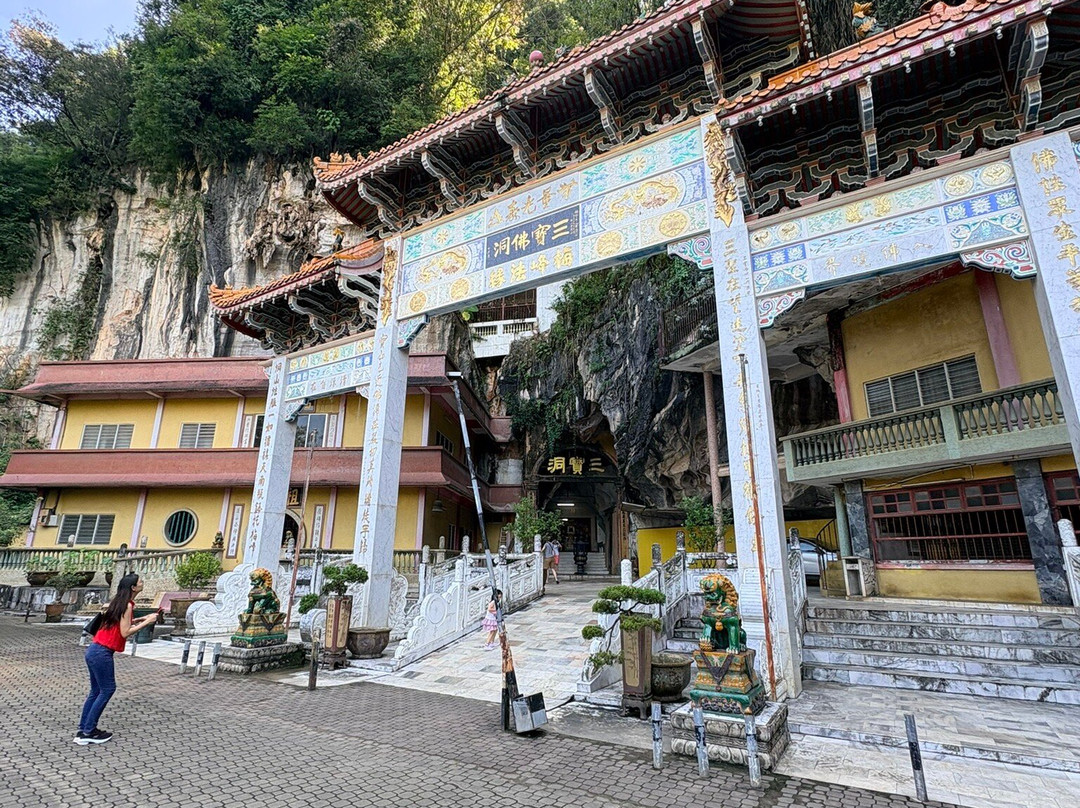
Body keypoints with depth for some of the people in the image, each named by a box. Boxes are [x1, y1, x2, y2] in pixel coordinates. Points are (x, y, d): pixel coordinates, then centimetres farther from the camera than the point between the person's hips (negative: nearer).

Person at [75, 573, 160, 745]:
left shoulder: (118, 602, 11)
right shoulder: (127, 605, -15)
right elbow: (125, 632, -18)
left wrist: (141, 619, 15)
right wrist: (146, 622, -13)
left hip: (94, 650, 9)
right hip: (102, 653, -9)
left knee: (96, 691, 15)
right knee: (107, 689, 1)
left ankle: (83, 731, 20)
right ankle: (88, 732, 6)